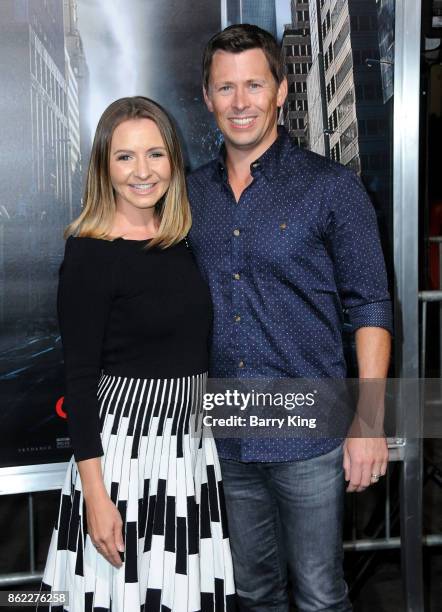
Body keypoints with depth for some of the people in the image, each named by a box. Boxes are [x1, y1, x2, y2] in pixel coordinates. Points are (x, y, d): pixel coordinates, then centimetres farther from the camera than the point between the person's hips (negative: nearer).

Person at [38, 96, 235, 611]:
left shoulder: (183, 242, 6)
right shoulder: (90, 254, -13)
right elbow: (79, 380, -13)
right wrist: (95, 494, -15)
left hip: (191, 440, 6)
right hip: (123, 442, -6)